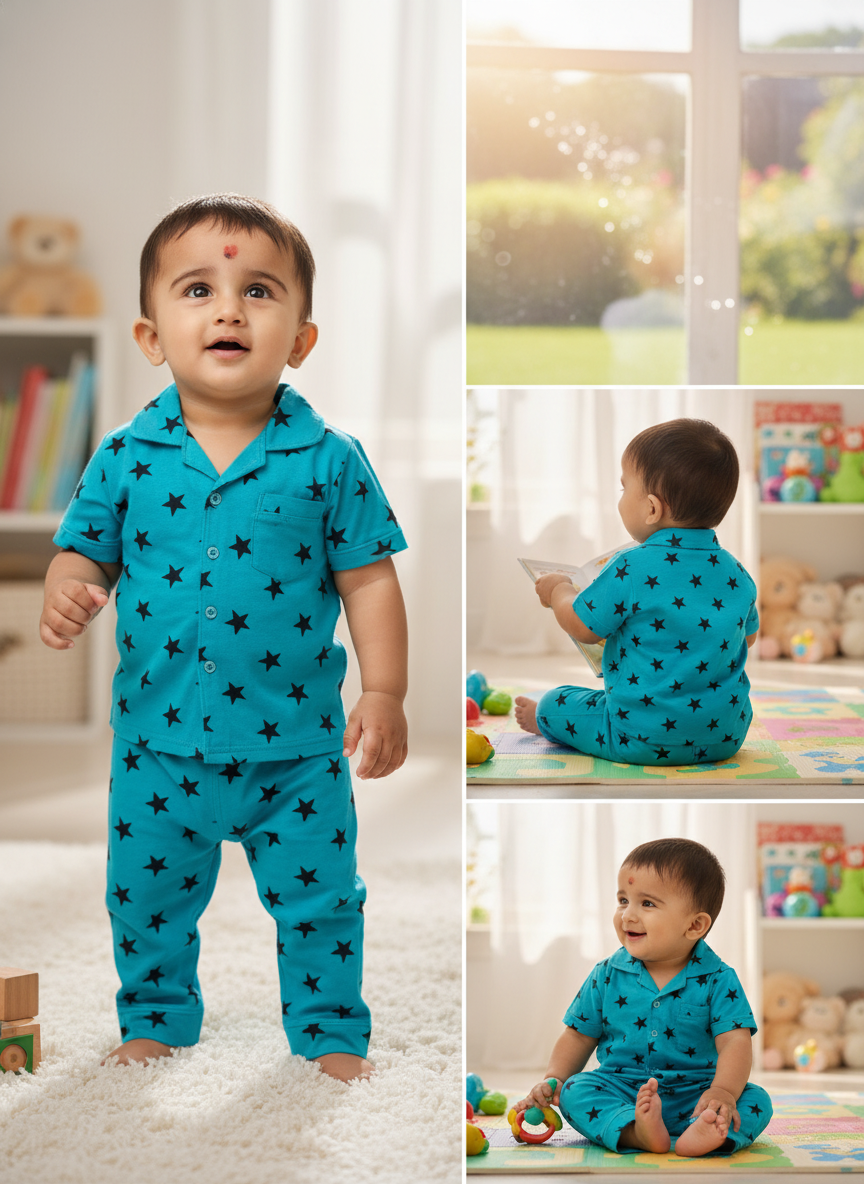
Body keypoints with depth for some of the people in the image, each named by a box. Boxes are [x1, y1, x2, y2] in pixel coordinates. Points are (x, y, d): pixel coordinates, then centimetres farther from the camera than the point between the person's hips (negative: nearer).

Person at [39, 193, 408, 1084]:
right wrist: (68, 595, -18)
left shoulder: (329, 461, -8)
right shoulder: (125, 458, -5)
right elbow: (85, 551, 5)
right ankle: (153, 1021, 38)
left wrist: (383, 693, -10)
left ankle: (331, 1033, 30)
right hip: (160, 741, 1)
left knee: (319, 900, 10)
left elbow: (368, 579, -4)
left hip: (296, 745, -1)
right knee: (147, 898, 16)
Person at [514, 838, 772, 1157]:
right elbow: (579, 1036, 12)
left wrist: (723, 1091, -31)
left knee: (756, 1101, -25)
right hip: (620, 1092, 2)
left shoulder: (719, 980, -4)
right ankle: (636, 1131, -49)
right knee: (574, 1091, -25)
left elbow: (735, 1042, -12)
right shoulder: (607, 976, 4)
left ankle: (696, 1135, -54)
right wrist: (552, 1081, -3)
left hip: (692, 1094, -1)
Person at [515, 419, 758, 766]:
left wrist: (558, 590, 15)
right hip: (726, 738, 5)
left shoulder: (631, 569, -18)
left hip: (644, 740, -5)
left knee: (556, 704, 18)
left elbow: (581, 627, -6)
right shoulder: (737, 574, -1)